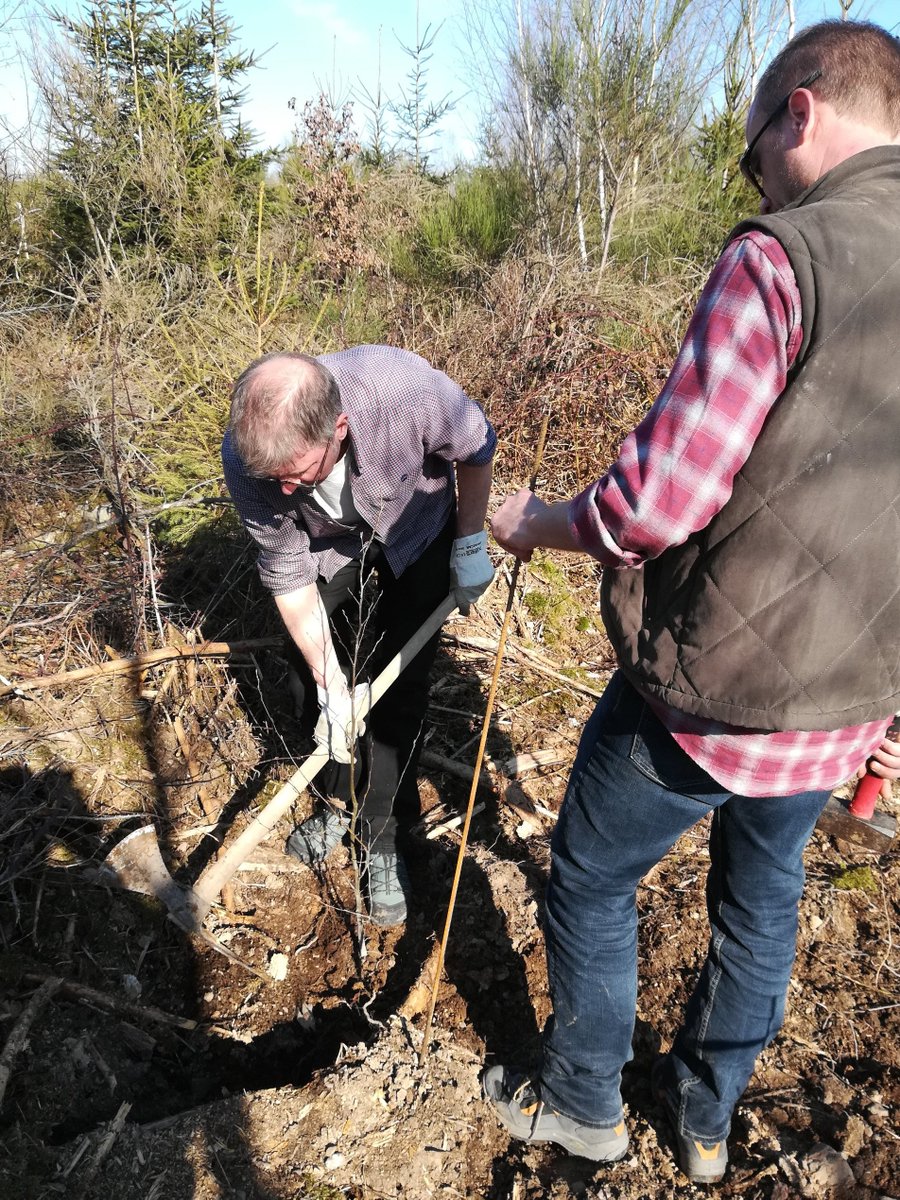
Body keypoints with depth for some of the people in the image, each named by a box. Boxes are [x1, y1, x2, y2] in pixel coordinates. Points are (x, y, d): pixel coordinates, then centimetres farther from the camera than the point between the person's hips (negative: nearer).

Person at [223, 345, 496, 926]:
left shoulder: (407, 388, -42)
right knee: (308, 674, 4)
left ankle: (383, 837, 14)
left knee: (399, 684, -6)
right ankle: (342, 798, 30)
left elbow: (476, 449, -19)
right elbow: (288, 572, -20)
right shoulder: (248, 457, -33)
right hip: (327, 540, 2)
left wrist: (471, 546, -10)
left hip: (416, 526, -2)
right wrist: (331, 685, -19)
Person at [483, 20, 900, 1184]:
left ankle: (581, 1101, 42)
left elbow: (658, 500, -24)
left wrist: (540, 523, -4)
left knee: (592, 881, 18)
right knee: (762, 901, 26)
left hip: (710, 695, -7)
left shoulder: (781, 256, -19)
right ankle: (706, 1115, 50)